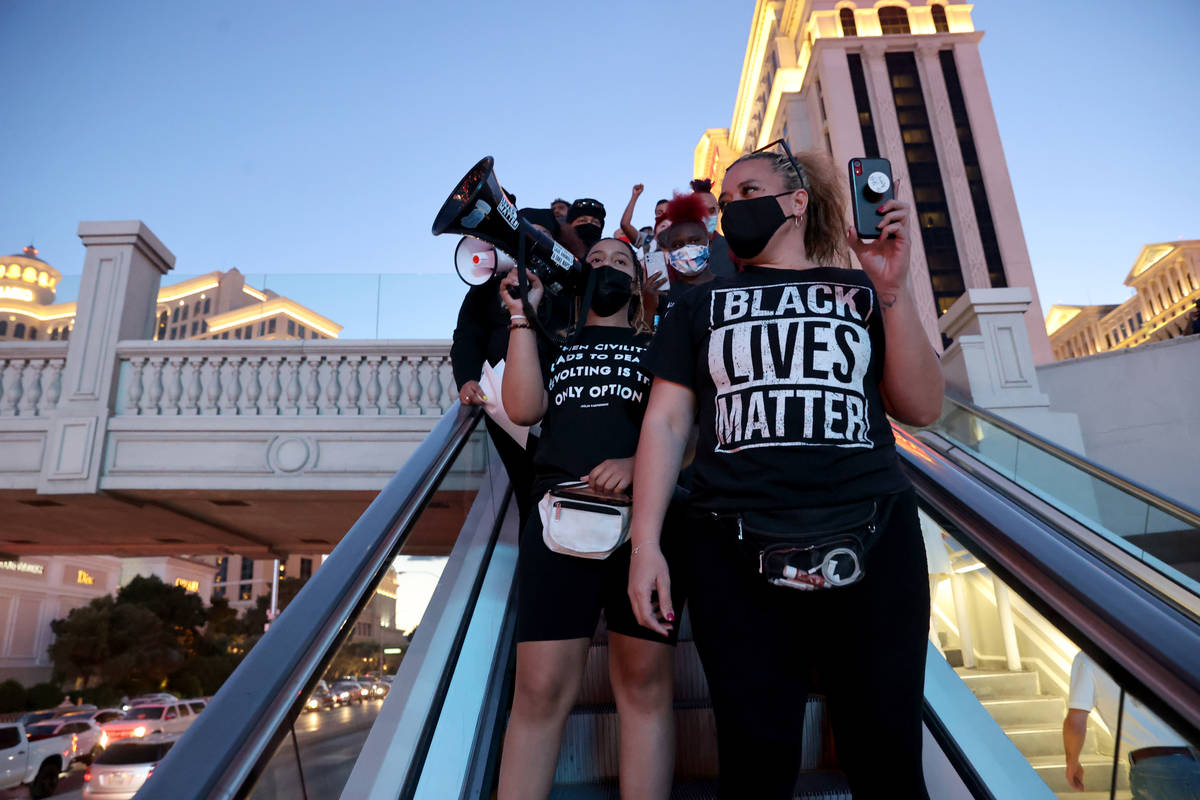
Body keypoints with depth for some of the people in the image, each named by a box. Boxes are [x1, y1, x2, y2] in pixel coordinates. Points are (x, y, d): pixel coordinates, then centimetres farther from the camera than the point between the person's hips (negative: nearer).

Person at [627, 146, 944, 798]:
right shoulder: (702, 304, 15)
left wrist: (893, 290, -4)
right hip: (735, 552, 0)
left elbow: (921, 407, 6)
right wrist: (645, 543, -3)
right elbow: (665, 423, 7)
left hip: (873, 544, 1)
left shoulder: (861, 292, 15)